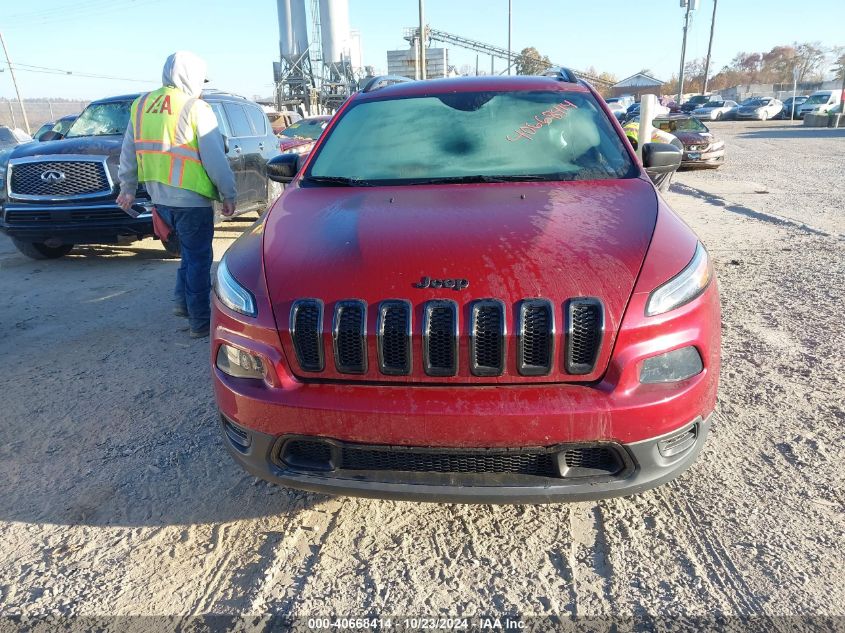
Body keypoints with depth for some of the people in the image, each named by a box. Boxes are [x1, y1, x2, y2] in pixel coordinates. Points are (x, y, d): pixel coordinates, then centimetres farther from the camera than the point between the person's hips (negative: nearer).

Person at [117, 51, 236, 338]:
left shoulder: (141, 105, 10)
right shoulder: (196, 108, -10)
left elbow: (128, 151, 15)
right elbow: (215, 158, -12)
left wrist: (128, 188, 23)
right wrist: (228, 195, -4)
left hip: (159, 197, 7)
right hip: (191, 198, -6)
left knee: (190, 250, 24)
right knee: (198, 258, 2)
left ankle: (183, 302, 28)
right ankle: (200, 322, 7)